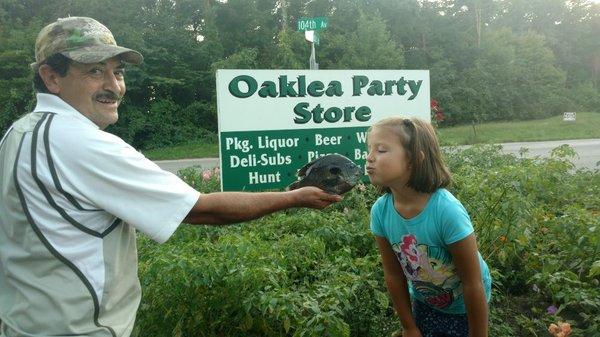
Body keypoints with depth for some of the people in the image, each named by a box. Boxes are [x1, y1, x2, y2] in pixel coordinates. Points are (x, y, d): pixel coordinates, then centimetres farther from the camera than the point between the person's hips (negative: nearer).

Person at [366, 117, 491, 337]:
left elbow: (473, 284, -23)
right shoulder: (380, 211, -21)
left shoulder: (446, 210, -34)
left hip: (464, 307, -3)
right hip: (423, 303, 4)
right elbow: (393, 275, -8)